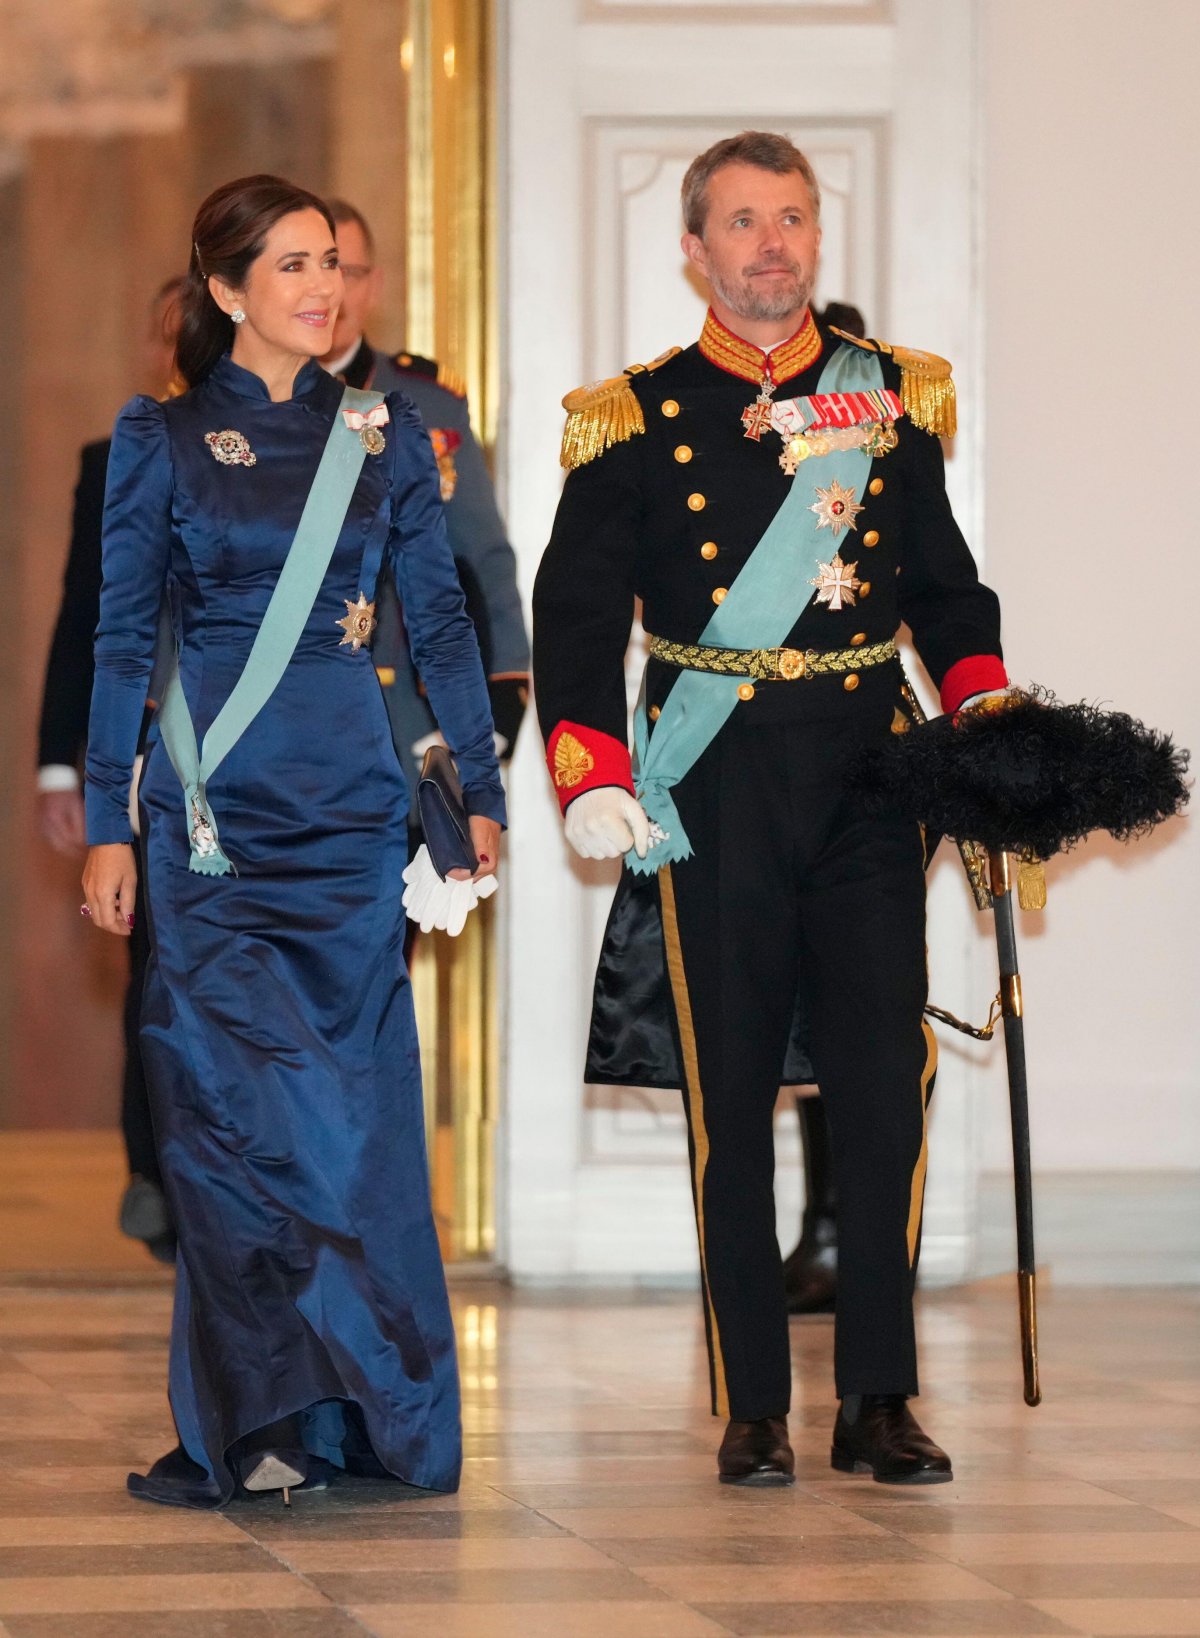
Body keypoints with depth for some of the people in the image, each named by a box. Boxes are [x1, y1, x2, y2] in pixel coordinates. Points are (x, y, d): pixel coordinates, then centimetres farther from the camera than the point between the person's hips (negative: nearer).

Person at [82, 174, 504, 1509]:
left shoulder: (384, 436, 9)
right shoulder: (162, 440, 3)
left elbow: (440, 621, 13)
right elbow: (122, 638, 4)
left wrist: (480, 791, 11)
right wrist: (106, 823, -1)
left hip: (352, 804, 2)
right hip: (215, 812, -2)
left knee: (356, 1094, -1)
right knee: (246, 1089, -10)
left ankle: (362, 1414, 8)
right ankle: (257, 1419, -4)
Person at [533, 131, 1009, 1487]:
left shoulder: (891, 397, 10)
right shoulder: (638, 419, 3)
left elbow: (946, 588, 16)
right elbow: (576, 613, 2)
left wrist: (987, 722, 1)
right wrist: (589, 778, -10)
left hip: (868, 776, 2)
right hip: (713, 791, -2)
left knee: (886, 1080, -5)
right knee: (728, 1095, 1)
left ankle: (878, 1401, 2)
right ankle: (752, 1412, 8)